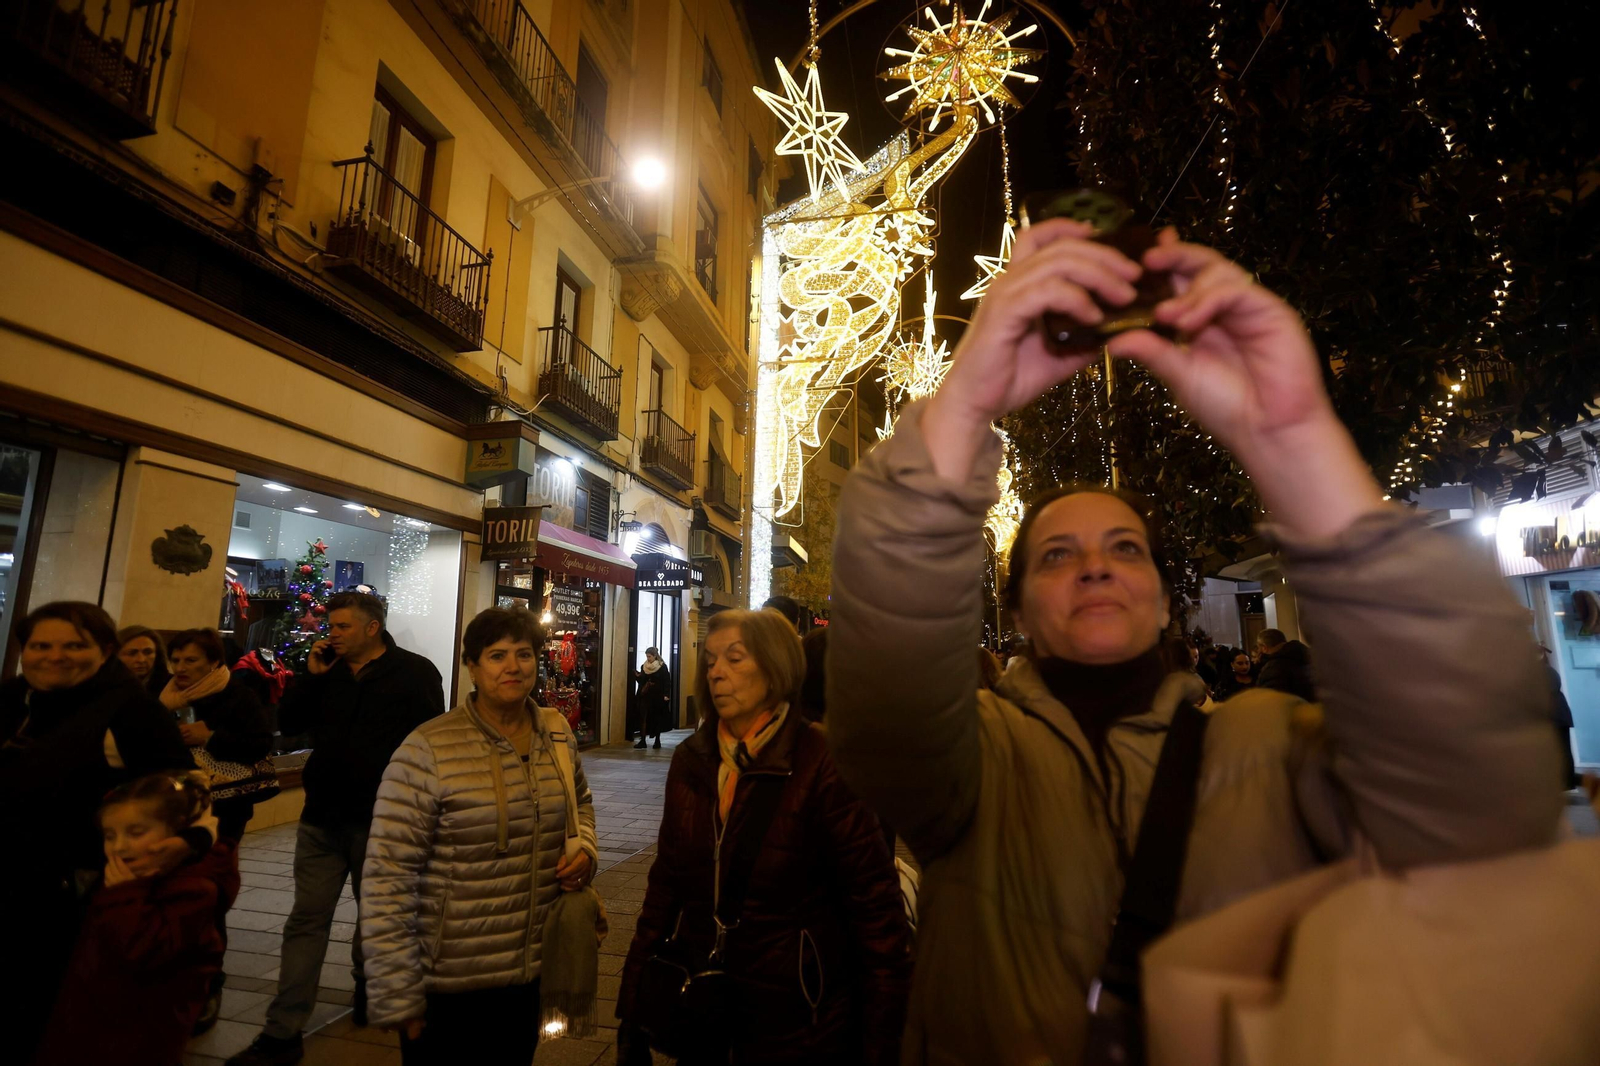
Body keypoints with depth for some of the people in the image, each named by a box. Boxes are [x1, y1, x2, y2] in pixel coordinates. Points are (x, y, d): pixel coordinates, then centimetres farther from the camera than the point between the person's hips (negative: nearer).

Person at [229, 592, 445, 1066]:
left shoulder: (414, 673, -10)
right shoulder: (329, 670, 7)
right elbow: (287, 724, 8)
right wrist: (311, 675, -6)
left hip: (380, 820, -4)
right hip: (322, 817, 4)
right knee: (306, 920, 7)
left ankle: (368, 988, 39)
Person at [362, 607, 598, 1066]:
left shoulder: (558, 734, -2)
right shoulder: (429, 749, -19)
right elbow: (387, 878, -17)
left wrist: (585, 847, -4)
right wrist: (397, 996, -14)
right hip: (448, 983, -5)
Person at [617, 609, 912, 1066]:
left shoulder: (822, 761, -19)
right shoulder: (692, 758, -2)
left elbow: (874, 899, -17)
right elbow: (667, 878, 5)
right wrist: (634, 1001, 7)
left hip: (794, 1015, -4)